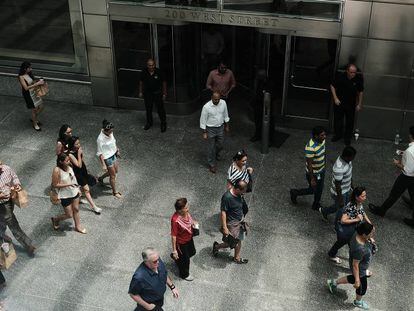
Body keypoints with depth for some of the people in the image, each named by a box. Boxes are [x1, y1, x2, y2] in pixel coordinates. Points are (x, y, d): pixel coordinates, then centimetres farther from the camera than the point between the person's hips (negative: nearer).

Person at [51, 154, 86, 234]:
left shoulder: (69, 166, -7)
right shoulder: (57, 171, -27)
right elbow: (54, 185, -22)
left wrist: (77, 189, 12)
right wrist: (68, 184, -28)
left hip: (74, 192, 6)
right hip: (65, 196, -6)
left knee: (76, 210, 18)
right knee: (69, 215, 5)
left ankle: (78, 226, 39)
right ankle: (55, 219, 33)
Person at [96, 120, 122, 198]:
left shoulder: (110, 133, -11)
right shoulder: (100, 139, -32)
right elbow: (100, 153, -24)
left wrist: (117, 150, 21)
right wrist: (103, 165, -21)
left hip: (113, 154, 8)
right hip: (107, 158, -8)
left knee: (115, 171, 27)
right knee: (113, 175, 8)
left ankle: (100, 178, 50)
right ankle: (115, 192, 31)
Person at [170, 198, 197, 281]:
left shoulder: (186, 212, -18)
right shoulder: (175, 220, -39)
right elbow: (173, 236, -28)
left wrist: (193, 222, -9)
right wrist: (174, 250, -21)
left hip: (189, 238, 7)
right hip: (181, 242, -7)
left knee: (192, 252, 31)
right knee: (185, 259, 16)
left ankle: (176, 258, 58)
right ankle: (184, 274, 46)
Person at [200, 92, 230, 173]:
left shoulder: (223, 103, -11)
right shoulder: (206, 107, -25)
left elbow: (225, 115, 6)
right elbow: (203, 120, -15)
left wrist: (227, 126, 13)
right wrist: (204, 133, -12)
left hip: (220, 127, 5)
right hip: (211, 129, -5)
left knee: (220, 145, 21)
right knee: (211, 147, 7)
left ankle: (216, 153, 55)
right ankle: (211, 164, 24)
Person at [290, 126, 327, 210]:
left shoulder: (322, 141, -10)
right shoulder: (310, 147, -36)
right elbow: (309, 164, -28)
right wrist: (312, 179, -22)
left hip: (321, 170, 8)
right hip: (313, 173, -8)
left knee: (319, 189, 23)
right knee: (313, 190, 13)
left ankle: (316, 205, 46)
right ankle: (295, 192, 37)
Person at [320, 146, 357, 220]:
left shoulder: (347, 160, -11)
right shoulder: (339, 168, -38)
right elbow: (338, 185, -29)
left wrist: (351, 184, 21)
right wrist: (340, 200, -20)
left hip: (346, 190, 9)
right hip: (339, 193, -9)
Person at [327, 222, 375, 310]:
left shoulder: (358, 234, -19)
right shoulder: (359, 249, -42)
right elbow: (355, 265, -30)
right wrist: (357, 281, -19)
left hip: (360, 263, 7)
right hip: (359, 269, -7)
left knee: (354, 278, 34)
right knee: (362, 286, 22)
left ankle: (334, 282, 47)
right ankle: (358, 302, 52)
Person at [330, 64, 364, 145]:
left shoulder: (359, 79, -17)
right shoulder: (340, 76, -20)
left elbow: (360, 91, -2)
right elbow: (332, 86, -4)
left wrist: (359, 104, 1)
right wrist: (335, 98, -12)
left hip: (351, 104, 0)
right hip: (339, 102, 0)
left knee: (350, 121, 11)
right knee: (337, 119, 16)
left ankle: (347, 137, 31)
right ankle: (338, 135, 38)